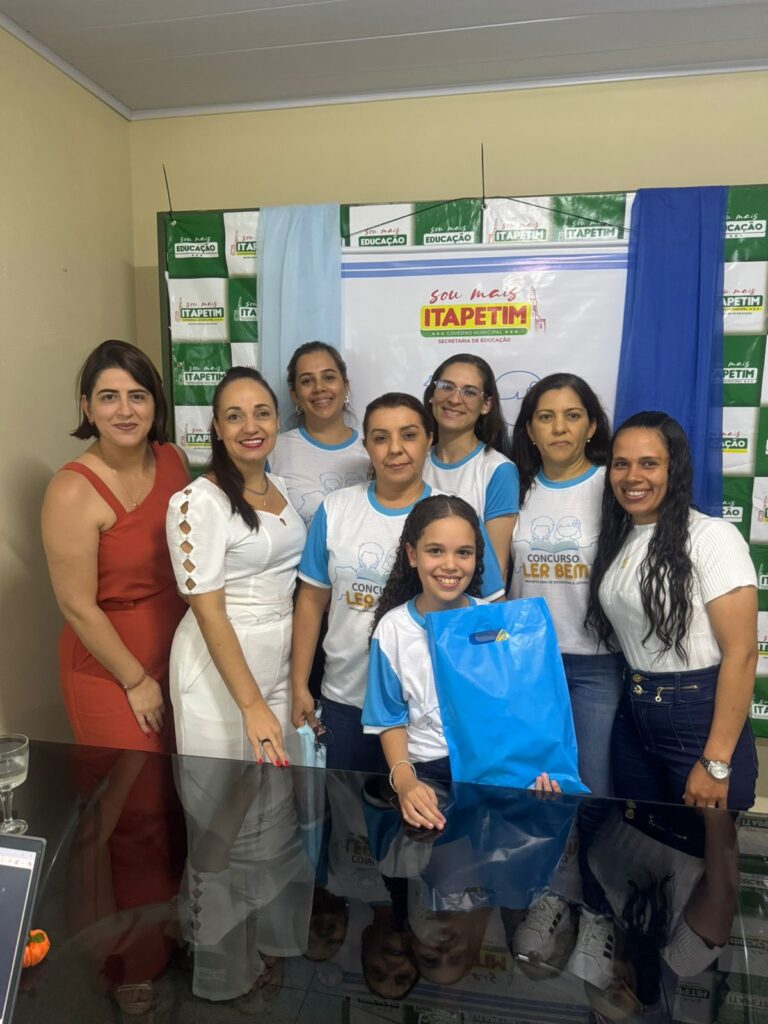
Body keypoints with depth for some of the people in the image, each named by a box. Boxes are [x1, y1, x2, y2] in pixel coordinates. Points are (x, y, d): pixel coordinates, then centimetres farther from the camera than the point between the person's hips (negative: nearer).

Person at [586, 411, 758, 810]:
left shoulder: (712, 537, -15)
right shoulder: (617, 539, 5)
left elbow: (741, 654, -17)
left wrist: (716, 762, -17)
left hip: (700, 719, -6)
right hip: (632, 718, 6)